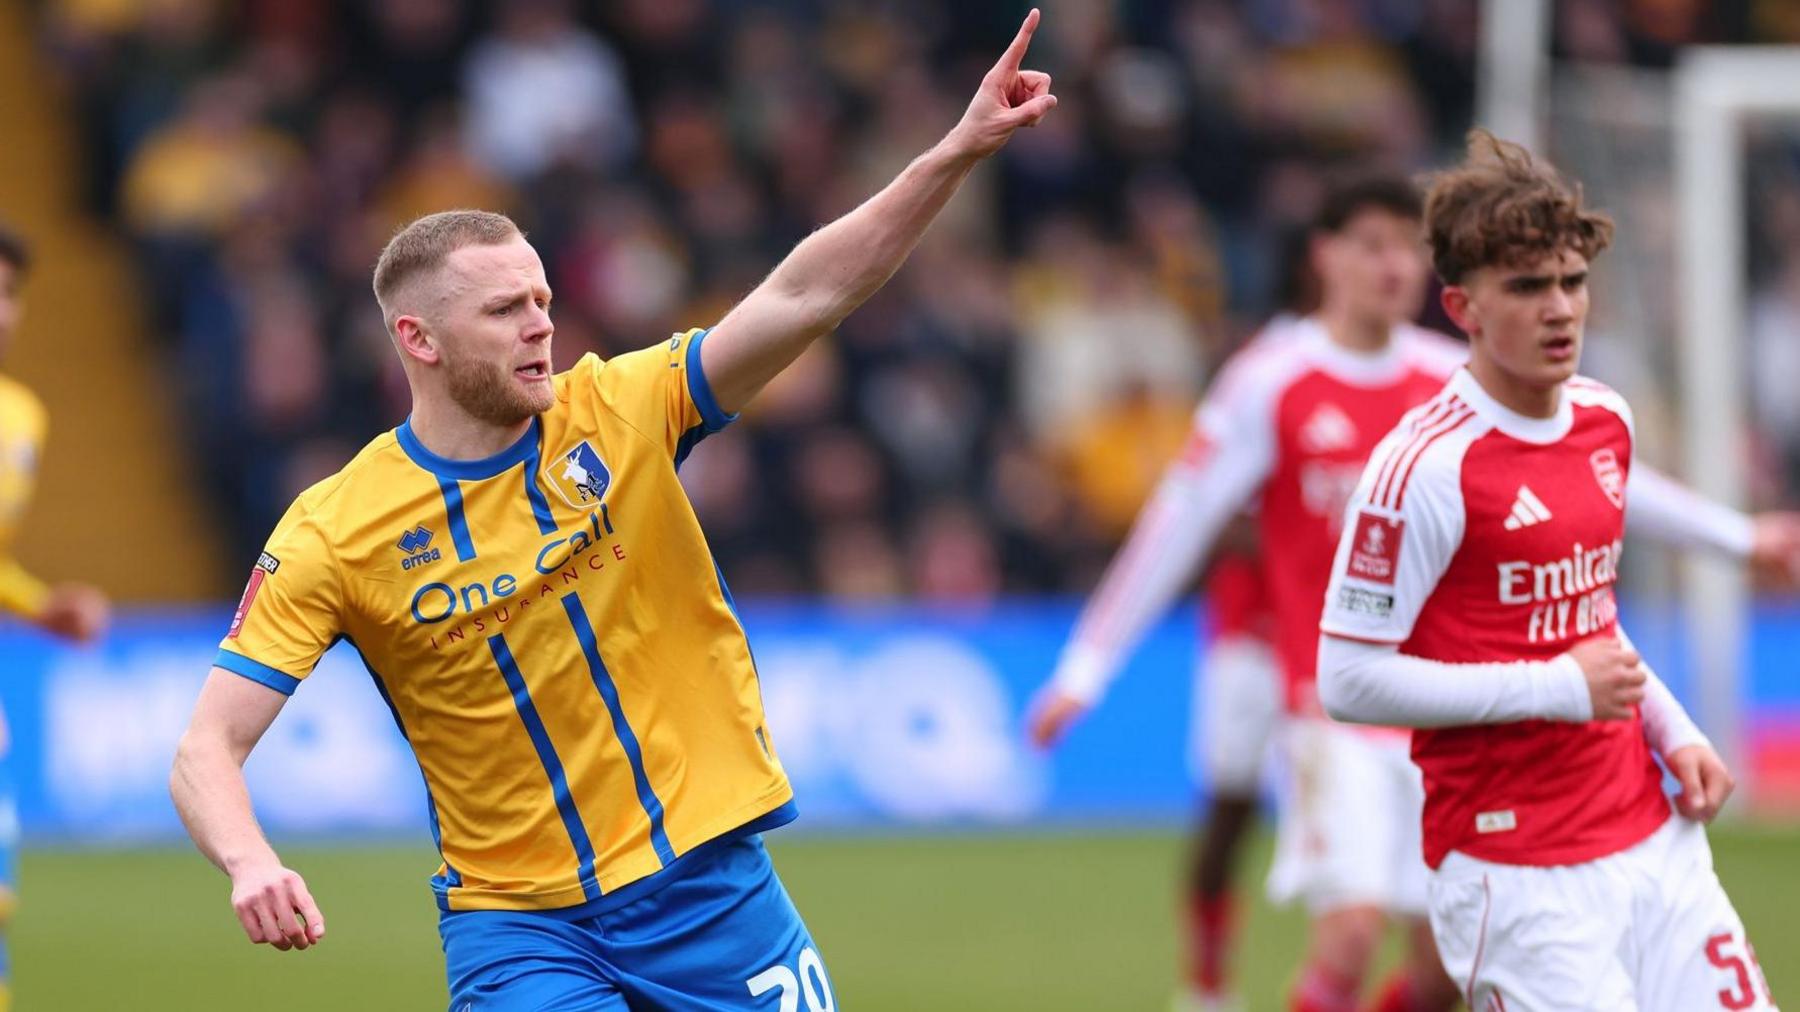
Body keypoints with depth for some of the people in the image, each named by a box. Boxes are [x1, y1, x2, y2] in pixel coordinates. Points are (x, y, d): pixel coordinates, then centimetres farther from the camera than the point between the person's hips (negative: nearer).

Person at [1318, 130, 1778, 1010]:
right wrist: (1561, 687, -15)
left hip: (1651, 834, 7)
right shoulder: (1425, 465, -14)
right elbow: (1350, 680, -15)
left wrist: (1673, 732, 10)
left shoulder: (1606, 420, 10)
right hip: (1518, 877, -7)